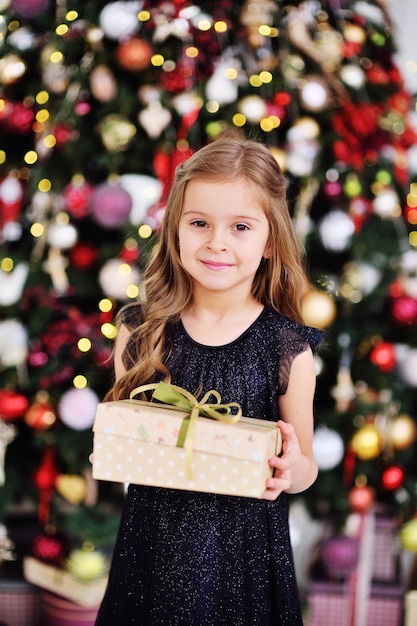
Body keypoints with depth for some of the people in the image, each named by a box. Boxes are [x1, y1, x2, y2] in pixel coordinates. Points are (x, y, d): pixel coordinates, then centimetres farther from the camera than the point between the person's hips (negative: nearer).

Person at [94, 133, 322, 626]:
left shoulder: (288, 349, -10)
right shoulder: (141, 331, -4)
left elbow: (303, 469, 1)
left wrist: (292, 469, -22)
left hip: (243, 546, -1)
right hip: (155, 538, 2)